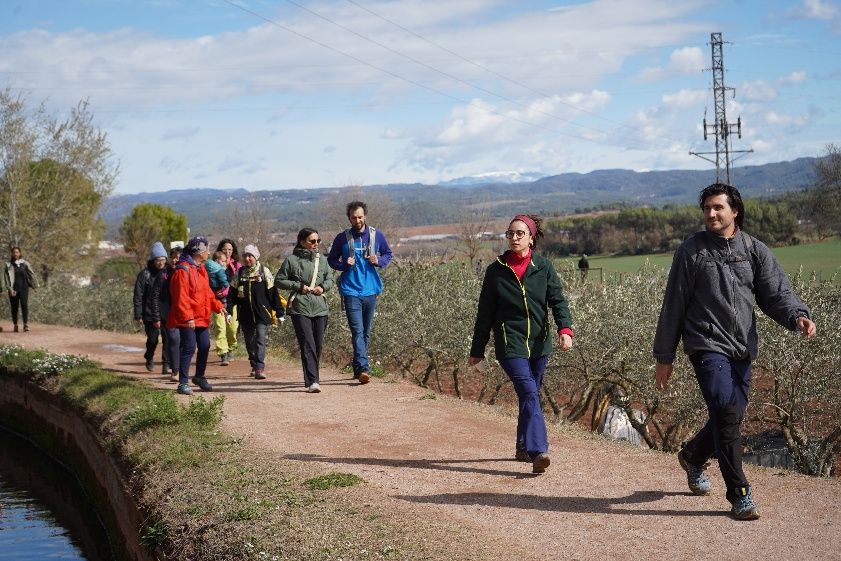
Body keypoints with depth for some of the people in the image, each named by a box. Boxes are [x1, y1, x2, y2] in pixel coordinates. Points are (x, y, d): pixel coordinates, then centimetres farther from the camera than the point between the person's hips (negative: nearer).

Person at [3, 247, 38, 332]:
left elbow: (31, 274, 10)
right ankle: (15, 325, 12)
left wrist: (35, 285, 9)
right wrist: (10, 289, -10)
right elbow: (6, 277, 0)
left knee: (24, 305, -13)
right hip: (13, 289, 0)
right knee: (14, 307, 3)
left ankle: (26, 324, -14)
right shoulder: (9, 265, 4)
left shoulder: (25, 263, 6)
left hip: (24, 288, 0)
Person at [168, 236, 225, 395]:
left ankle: (200, 377, 31)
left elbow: (207, 292, 22)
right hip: (187, 320, -9)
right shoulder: (183, 270, -16)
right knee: (189, 348, -9)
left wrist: (218, 306, 10)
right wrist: (187, 317, -24)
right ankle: (183, 382, -3)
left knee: (205, 346, 13)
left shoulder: (201, 269, 15)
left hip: (201, 318, 9)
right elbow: (181, 297, -21)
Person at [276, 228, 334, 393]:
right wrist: (298, 286, -9)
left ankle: (311, 378, 25)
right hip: (299, 308, -4)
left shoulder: (321, 260, 11)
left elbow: (330, 279, 20)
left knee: (318, 345, 7)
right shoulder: (292, 260, -1)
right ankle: (312, 381, -18)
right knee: (307, 344, -14)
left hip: (320, 308, 5)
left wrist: (323, 287, -2)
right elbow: (279, 281, 2)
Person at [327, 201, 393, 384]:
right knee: (357, 331, -13)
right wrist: (344, 264, -12)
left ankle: (358, 367, 24)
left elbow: (388, 254, 16)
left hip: (370, 290, 3)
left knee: (366, 333, 11)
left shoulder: (376, 235, 4)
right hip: (351, 291, -3)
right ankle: (363, 368, -21)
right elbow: (331, 259, 9)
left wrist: (379, 261, -6)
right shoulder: (342, 238, 0)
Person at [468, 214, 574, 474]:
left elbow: (558, 300, -3)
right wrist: (477, 350, 8)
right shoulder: (496, 271, 3)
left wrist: (565, 329, -22)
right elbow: (485, 314, 7)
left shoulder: (543, 267, 5)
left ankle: (523, 448, 29)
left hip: (539, 343, 3)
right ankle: (537, 452, -27)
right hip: (510, 343, -3)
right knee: (529, 394, -18)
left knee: (530, 395, 12)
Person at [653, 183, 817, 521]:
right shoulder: (692, 251, -1)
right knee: (727, 413, -16)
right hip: (707, 345, -4)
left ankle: (693, 457, 44)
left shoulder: (755, 250, 6)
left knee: (731, 417, 14)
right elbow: (673, 306, 2)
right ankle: (740, 495, -8)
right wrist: (664, 357, 2)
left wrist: (797, 316, -22)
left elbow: (776, 293, 1)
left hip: (743, 349, 4)